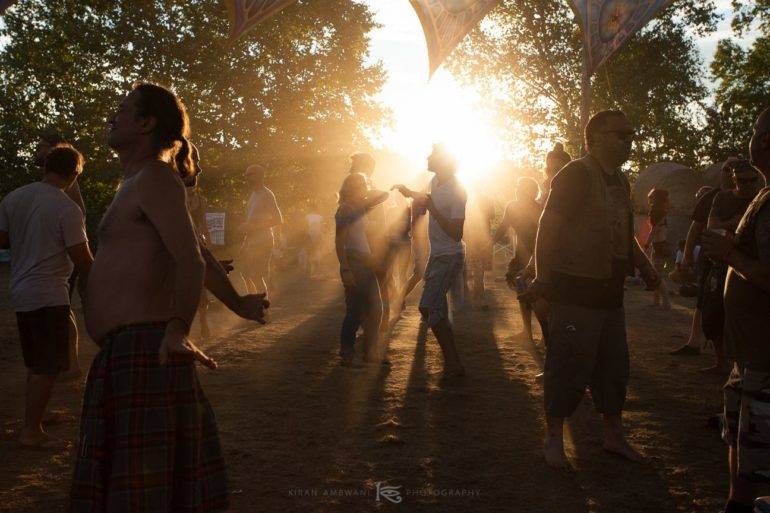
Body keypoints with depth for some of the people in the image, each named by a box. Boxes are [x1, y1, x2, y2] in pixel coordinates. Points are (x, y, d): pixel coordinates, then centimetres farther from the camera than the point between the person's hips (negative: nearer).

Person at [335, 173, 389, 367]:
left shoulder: (361, 207, 15)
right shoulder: (345, 209, -9)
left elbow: (383, 195, 23)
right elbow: (339, 242, -14)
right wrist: (345, 269, -20)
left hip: (365, 260, 9)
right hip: (353, 261, -9)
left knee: (375, 308, 8)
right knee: (355, 310, -6)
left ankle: (370, 351, 17)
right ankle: (346, 355, 4)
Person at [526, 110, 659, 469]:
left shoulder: (620, 181, 16)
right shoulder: (577, 175, -12)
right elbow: (548, 227, -17)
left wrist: (644, 266, 15)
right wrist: (542, 279, -23)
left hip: (610, 292, 9)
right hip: (576, 292, -9)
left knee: (614, 366, 16)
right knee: (570, 367, -3)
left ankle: (614, 435, 30)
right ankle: (554, 439, 11)